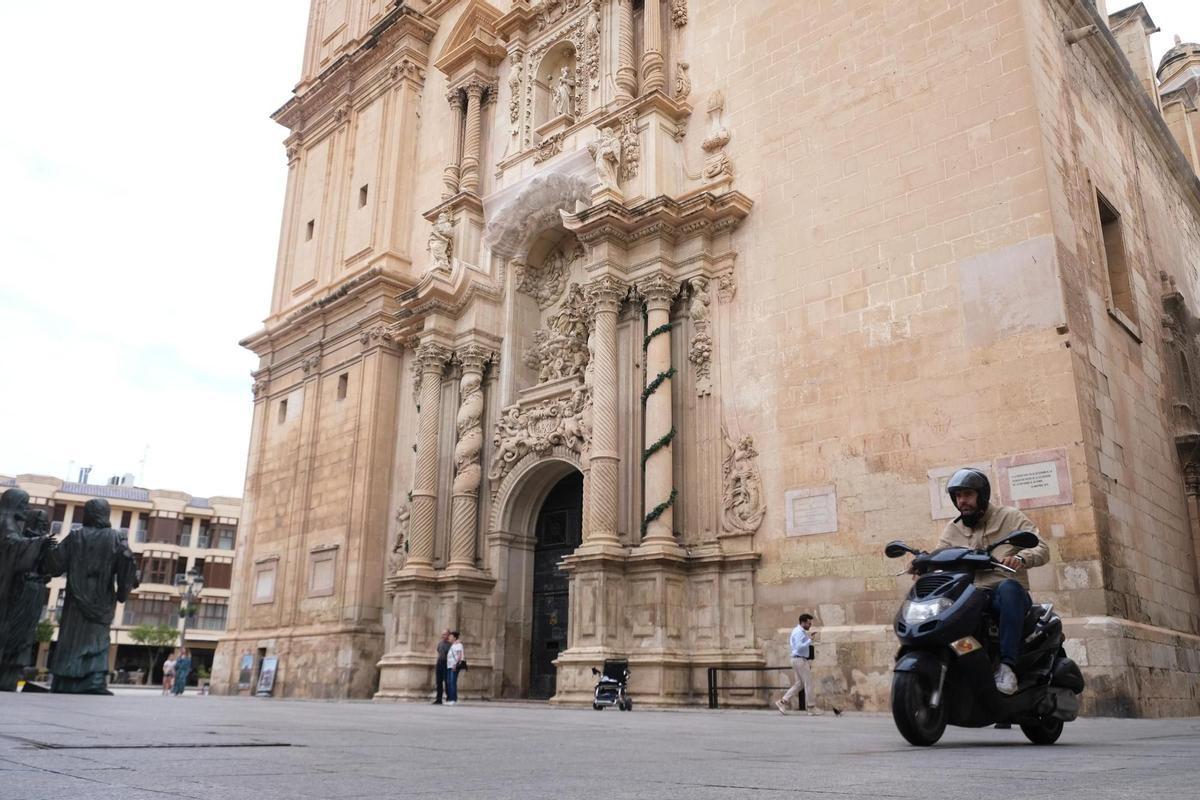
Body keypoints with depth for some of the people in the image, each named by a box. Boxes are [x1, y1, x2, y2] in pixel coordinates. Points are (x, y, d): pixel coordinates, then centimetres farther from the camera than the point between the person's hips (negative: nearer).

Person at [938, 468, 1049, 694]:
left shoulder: (1009, 516, 6)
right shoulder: (952, 529, 16)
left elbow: (1042, 549, -6)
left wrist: (1020, 558, -29)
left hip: (1007, 593, -3)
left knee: (1008, 586, -38)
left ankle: (1007, 664, -40)